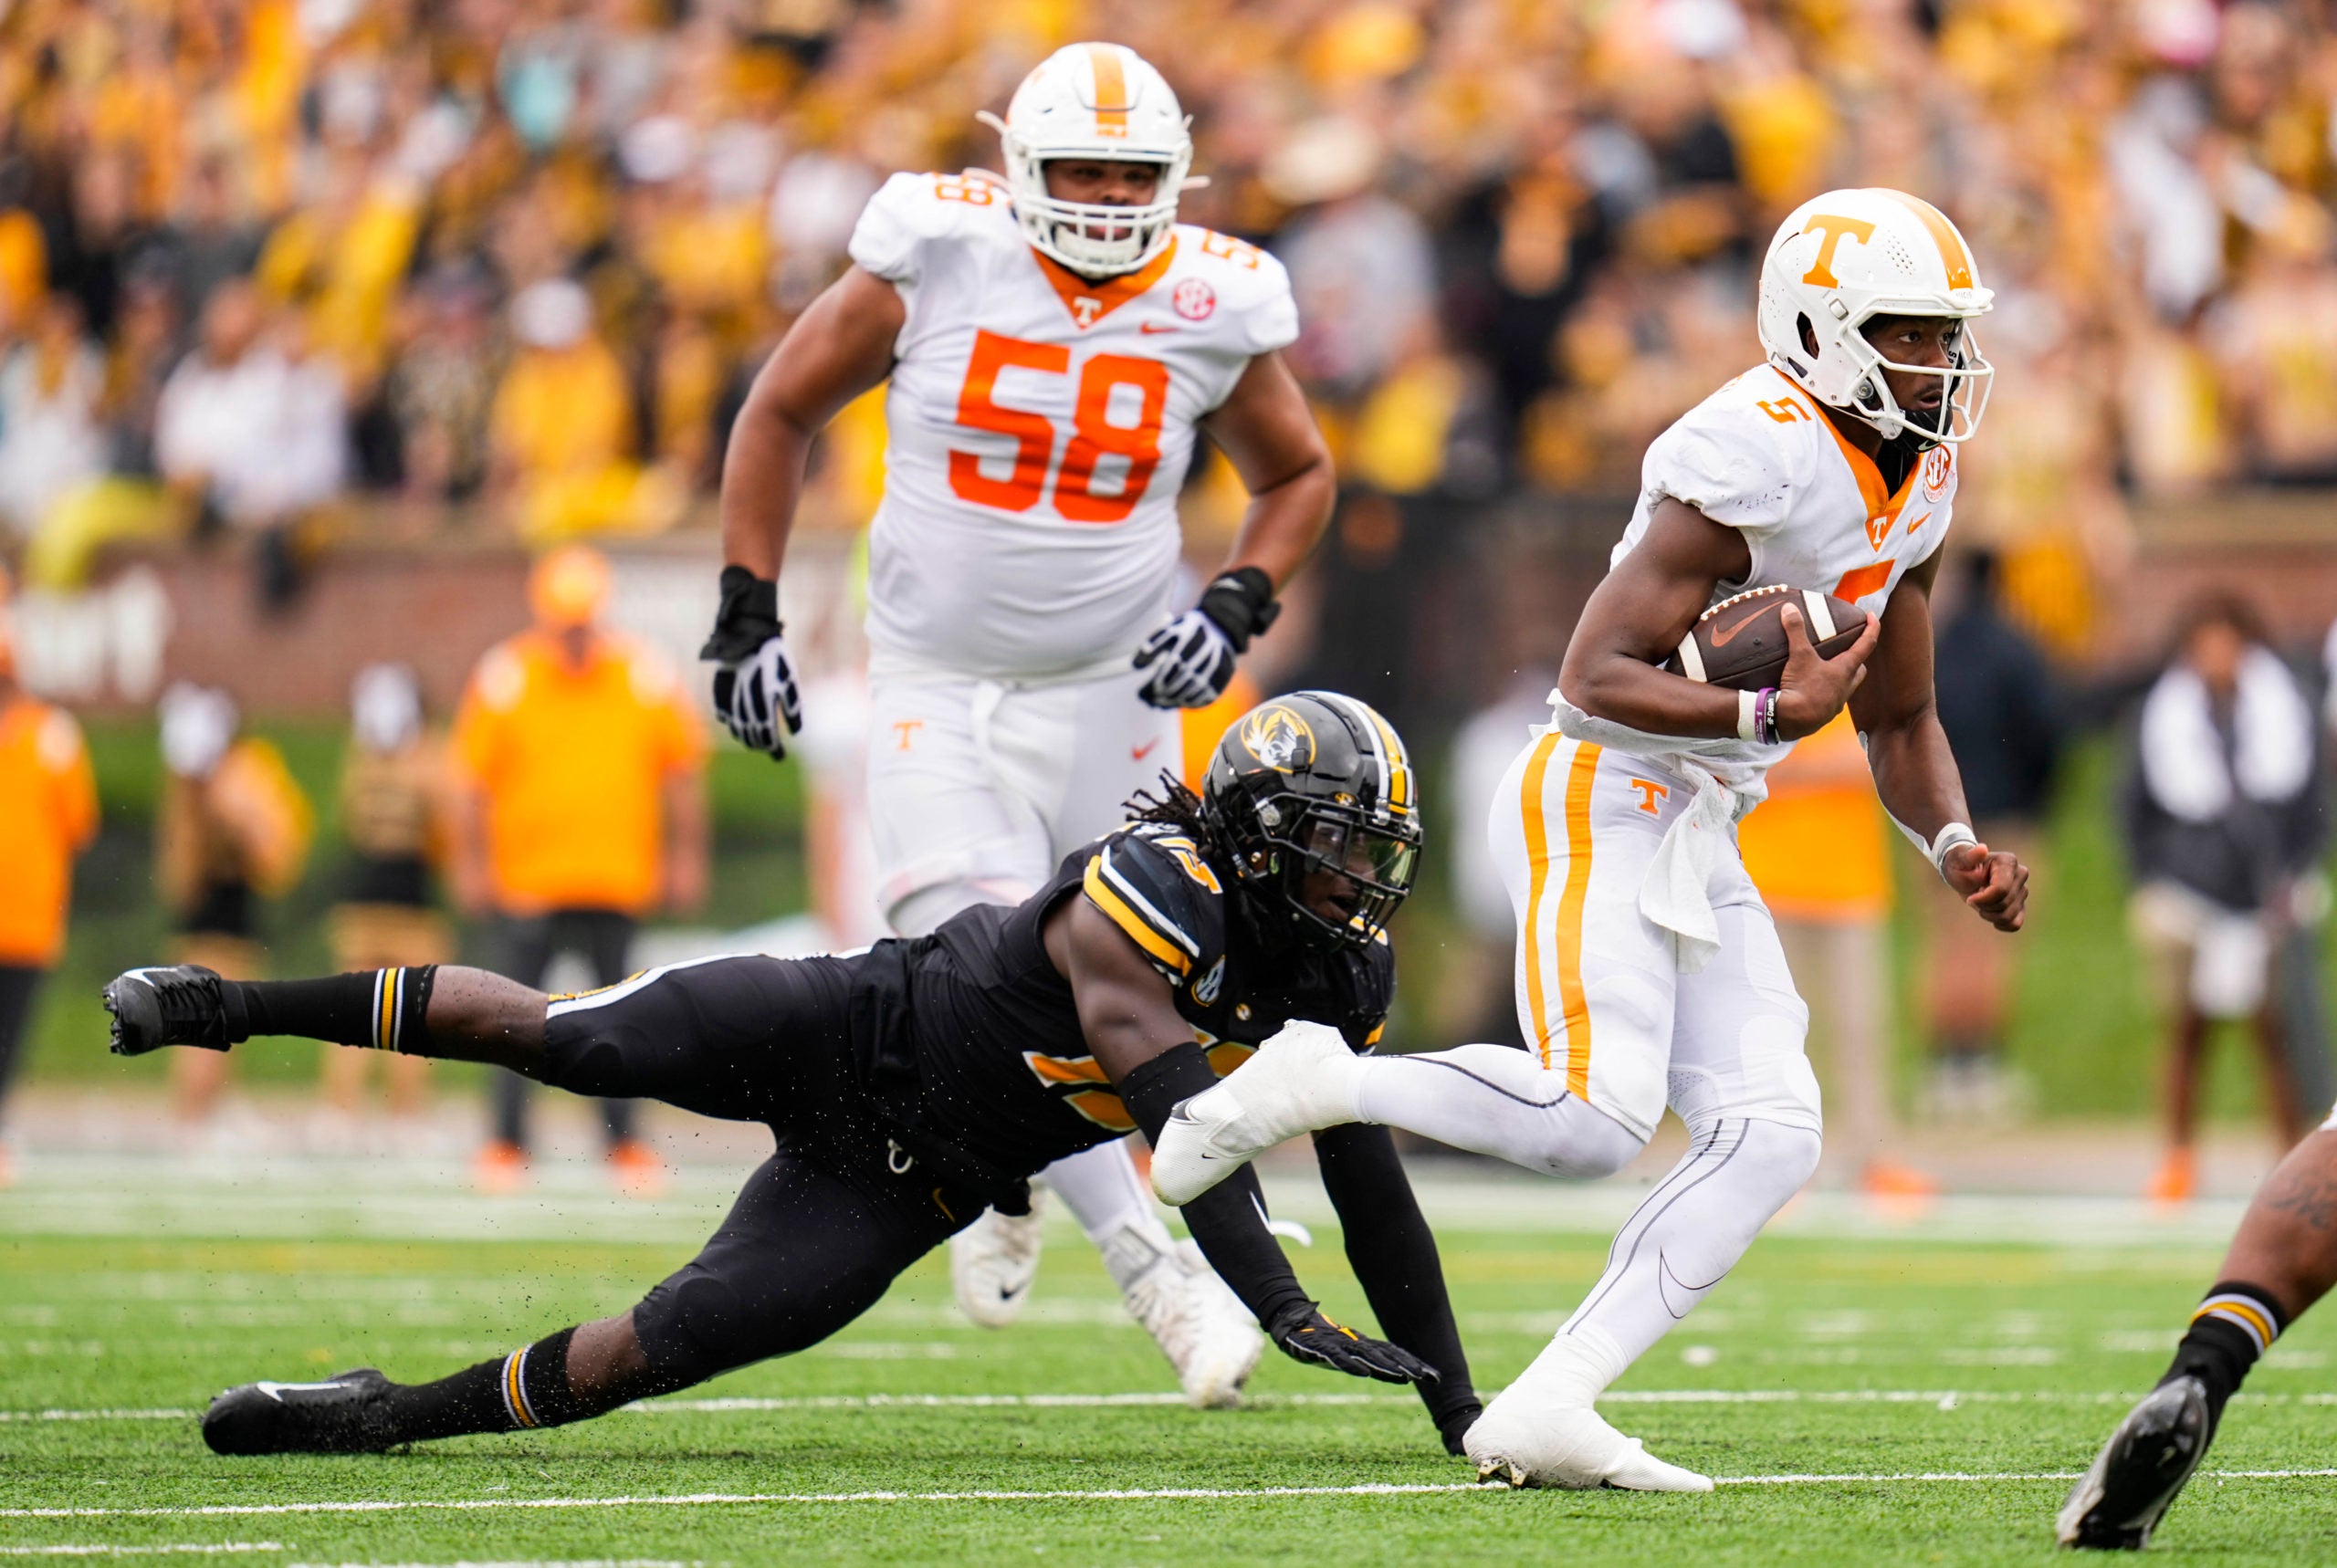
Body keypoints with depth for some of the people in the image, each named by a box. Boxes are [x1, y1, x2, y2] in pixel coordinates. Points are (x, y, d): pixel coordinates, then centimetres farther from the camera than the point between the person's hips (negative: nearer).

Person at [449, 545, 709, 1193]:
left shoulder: (645, 678, 0)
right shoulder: (504, 679, -4)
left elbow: (683, 769, 9)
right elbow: (471, 780, 1)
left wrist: (684, 858, 8)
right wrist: (472, 865, 2)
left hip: (617, 876, 1)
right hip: (526, 873, -1)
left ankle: (623, 1143, 13)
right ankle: (508, 1145, 9)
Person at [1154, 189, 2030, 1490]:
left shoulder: (1920, 483, 11)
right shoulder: (1757, 456, -19)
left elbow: (1901, 722, 21)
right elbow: (1598, 678, -22)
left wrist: (1957, 844, 3)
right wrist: (1769, 714, -34)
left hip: (1697, 842, 9)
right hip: (1598, 799, -9)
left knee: (1770, 1138, -6)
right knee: (1596, 1119, -25)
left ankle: (1545, 1415, -8)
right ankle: (1314, 1085, -2)